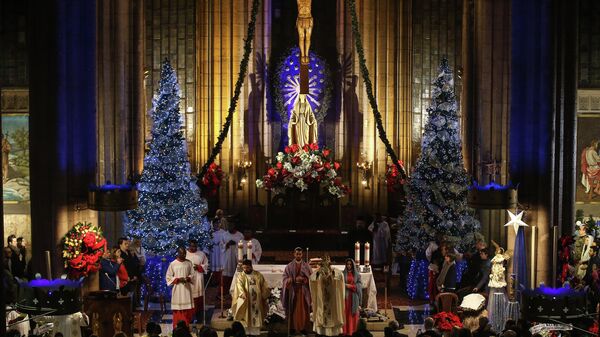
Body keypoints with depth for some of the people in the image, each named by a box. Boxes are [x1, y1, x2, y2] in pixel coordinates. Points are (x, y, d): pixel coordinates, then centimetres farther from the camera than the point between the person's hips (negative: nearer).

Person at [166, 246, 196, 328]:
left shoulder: (189, 263, 3)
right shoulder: (172, 264, -5)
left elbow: (193, 275, 8)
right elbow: (168, 277, -3)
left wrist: (188, 278, -13)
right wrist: (178, 279, -16)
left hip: (187, 288, 3)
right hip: (177, 289, -3)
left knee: (188, 309, 4)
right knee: (178, 310, -2)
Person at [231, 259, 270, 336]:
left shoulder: (258, 275, 8)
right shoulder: (240, 276, 0)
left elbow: (264, 286, 10)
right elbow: (239, 285, -17)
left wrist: (264, 295, -2)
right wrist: (242, 293, -34)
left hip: (257, 301, 2)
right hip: (245, 301, -2)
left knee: (256, 317, 5)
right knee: (245, 317, -2)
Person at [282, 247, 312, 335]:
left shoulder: (306, 266, 7)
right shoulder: (289, 266, 5)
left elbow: (311, 278, 3)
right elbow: (285, 277, 0)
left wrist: (303, 279, -15)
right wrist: (288, 280, -22)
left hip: (303, 291, 1)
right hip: (293, 290, -1)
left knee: (304, 310, 0)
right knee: (293, 310, -1)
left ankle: (303, 328, 6)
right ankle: (293, 327, 6)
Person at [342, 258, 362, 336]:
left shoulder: (357, 274, 5)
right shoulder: (343, 273, 5)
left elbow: (359, 285, -2)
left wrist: (350, 286, -14)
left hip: (354, 296, 1)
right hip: (345, 295, 0)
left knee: (353, 313, 2)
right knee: (345, 312, -3)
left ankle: (352, 330, 9)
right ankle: (344, 331, 0)